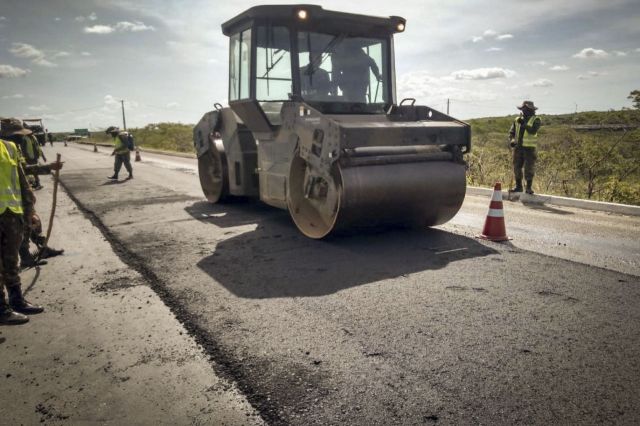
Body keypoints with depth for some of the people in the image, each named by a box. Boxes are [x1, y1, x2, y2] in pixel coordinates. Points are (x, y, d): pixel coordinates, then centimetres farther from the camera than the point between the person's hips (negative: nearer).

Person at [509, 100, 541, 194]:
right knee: (517, 167, 6)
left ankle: (529, 187, 5)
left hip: (529, 148, -4)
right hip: (518, 147, 4)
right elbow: (511, 132, 7)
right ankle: (518, 186, 17)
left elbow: (533, 131, -19)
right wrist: (512, 140, -11)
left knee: (529, 168, -3)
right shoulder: (517, 120, 9)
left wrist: (524, 124, -22)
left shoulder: (535, 120, -4)